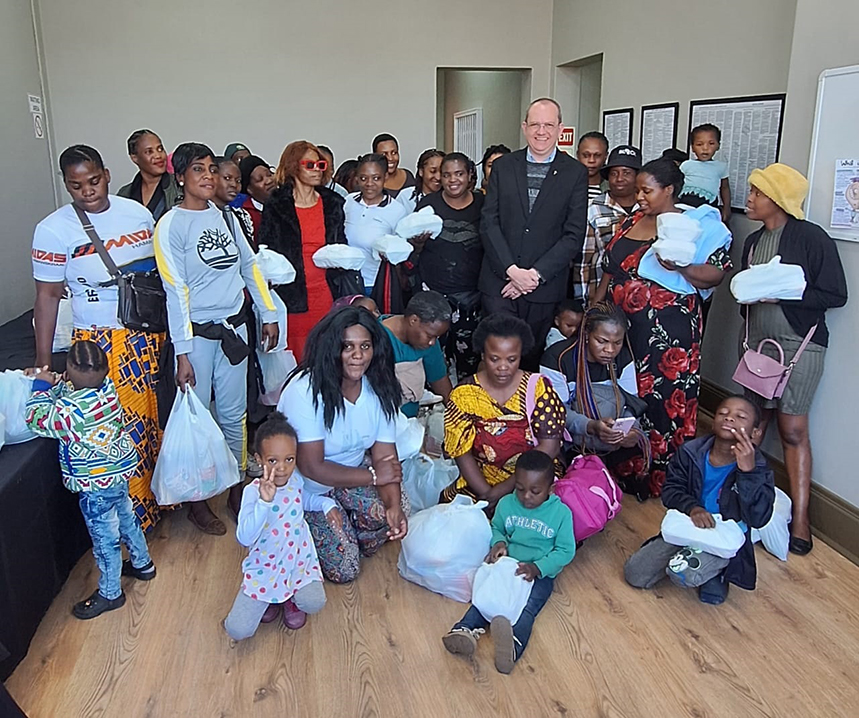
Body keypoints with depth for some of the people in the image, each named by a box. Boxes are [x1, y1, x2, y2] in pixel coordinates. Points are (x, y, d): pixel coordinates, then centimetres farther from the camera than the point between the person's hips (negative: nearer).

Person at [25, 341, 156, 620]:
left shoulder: (74, 409, -32)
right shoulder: (106, 384, -8)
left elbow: (37, 420, -17)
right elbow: (69, 391, 11)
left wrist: (41, 386, -9)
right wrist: (50, 380, -3)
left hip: (96, 484, -9)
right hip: (120, 469, 9)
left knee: (105, 537, 9)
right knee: (126, 516, 27)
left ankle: (110, 594, 28)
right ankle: (142, 563, 48)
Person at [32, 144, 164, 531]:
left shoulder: (137, 212, 3)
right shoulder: (54, 229, -8)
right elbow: (48, 296, -6)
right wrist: (43, 363, -7)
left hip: (150, 333, 4)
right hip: (100, 342, -4)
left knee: (153, 416, 13)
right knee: (124, 427, 1)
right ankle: (135, 514, 19)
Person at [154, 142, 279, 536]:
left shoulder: (224, 215, 5)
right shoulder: (171, 225, -10)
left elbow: (249, 265, 12)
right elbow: (176, 291, -14)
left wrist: (269, 315, 11)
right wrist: (182, 354, -16)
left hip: (234, 326, 5)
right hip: (198, 333, -5)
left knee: (234, 413, 14)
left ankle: (237, 485, 31)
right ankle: (197, 500, 22)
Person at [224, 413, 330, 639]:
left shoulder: (295, 479, -5)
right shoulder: (253, 491, -19)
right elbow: (244, 538, -32)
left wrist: (326, 503, 1)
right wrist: (264, 501, -44)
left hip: (298, 559, 3)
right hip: (264, 566, -2)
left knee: (314, 603, -25)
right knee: (237, 630, -11)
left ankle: (291, 597, 12)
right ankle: (269, 598, 20)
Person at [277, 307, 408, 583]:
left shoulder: (379, 388, -8)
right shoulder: (305, 391, -26)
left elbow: (385, 455, -12)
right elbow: (311, 468, -26)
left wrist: (394, 506, -28)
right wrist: (373, 476, -21)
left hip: (353, 475, 5)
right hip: (307, 490, -5)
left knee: (397, 505, -23)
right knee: (344, 570, -11)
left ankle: (361, 541, 8)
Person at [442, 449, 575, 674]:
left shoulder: (561, 512, -5)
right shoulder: (506, 504, 3)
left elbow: (565, 551, -4)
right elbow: (496, 528, 19)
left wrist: (537, 567, -18)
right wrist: (499, 542, -6)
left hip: (540, 573, -3)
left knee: (528, 607, -30)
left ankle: (513, 644, -57)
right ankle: (465, 631, -47)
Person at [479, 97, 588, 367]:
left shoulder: (575, 173, 3)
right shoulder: (503, 166, 7)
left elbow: (574, 235, -3)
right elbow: (489, 222, 1)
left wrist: (536, 274, -11)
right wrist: (511, 269, -11)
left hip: (544, 285, 0)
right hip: (499, 282, 1)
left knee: (531, 358, 7)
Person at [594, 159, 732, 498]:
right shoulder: (631, 222, 14)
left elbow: (715, 275, -12)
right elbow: (610, 269, 19)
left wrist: (679, 266, -28)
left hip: (668, 333, -6)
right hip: (622, 327, 6)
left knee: (664, 402, -1)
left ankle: (659, 482, 12)